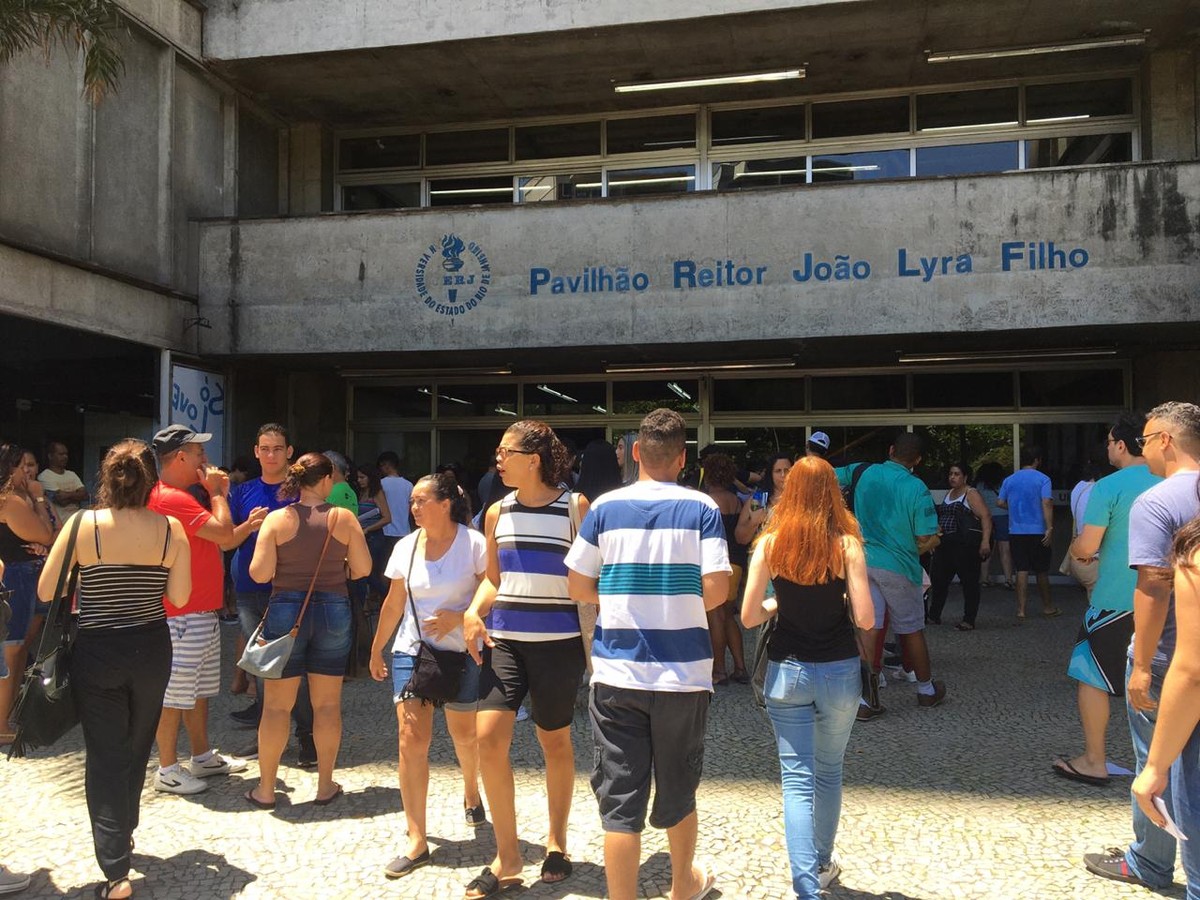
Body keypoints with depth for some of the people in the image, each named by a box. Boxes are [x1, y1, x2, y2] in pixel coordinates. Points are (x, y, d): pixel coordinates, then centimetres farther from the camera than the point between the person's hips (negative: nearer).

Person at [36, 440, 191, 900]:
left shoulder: (84, 524, -13)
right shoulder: (171, 529, -9)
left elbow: (46, 592, -8)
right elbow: (179, 597, -6)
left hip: (96, 653, -2)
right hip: (152, 651, 2)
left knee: (106, 754, 6)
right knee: (137, 748, 22)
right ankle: (123, 834, 42)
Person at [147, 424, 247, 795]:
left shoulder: (182, 497, 16)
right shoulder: (171, 499, -19)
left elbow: (220, 539, 15)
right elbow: (224, 533, -24)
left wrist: (217, 494, 6)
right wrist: (217, 493, -10)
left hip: (202, 613, 11)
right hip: (181, 617, -11)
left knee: (199, 691, 19)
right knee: (174, 695, 1)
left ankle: (203, 757, 30)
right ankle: (167, 770, 12)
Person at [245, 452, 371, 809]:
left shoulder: (277, 519, -6)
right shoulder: (343, 518, -4)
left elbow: (260, 573, -9)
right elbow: (363, 568, -4)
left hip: (286, 612, 0)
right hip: (333, 611, 1)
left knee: (276, 706, 8)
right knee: (328, 704, 10)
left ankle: (265, 788, 17)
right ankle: (326, 785, 18)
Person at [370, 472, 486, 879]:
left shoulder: (474, 544, -12)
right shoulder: (406, 547, 2)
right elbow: (394, 604, 11)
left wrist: (458, 617, -24)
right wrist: (377, 649, 16)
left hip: (462, 652, -3)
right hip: (412, 651, 3)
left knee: (464, 735, 14)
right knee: (411, 740, -7)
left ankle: (471, 792, 48)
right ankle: (416, 841, 1)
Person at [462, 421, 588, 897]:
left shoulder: (575, 508, -5)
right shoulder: (498, 513, 8)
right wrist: (472, 613, -1)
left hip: (558, 642, -3)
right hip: (504, 640, 4)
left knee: (555, 741, 10)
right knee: (488, 737, -8)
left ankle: (556, 840, 34)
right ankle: (507, 858, 8)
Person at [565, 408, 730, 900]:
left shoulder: (605, 507, -1)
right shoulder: (701, 508, -4)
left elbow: (578, 586, 2)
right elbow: (716, 589, -10)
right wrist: (682, 606, 9)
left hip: (617, 671, 0)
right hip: (683, 671, 1)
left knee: (619, 798, 6)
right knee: (678, 790, 20)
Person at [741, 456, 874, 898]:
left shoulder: (770, 543, -7)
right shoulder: (846, 545, -9)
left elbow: (749, 616, -8)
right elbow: (865, 619, -13)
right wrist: (840, 599, 7)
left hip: (786, 672, 0)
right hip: (839, 672, 1)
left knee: (797, 779, 5)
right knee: (829, 772, 20)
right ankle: (822, 864, 38)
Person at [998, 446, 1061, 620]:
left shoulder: (1009, 480, 5)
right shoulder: (1042, 479, -6)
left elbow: (1000, 502, 8)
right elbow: (1046, 504, -16)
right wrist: (1050, 528, -17)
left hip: (1016, 532, 3)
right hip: (1037, 531, -2)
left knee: (1022, 571, 3)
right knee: (1041, 571, 11)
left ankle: (1021, 610, -2)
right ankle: (1047, 607, 25)